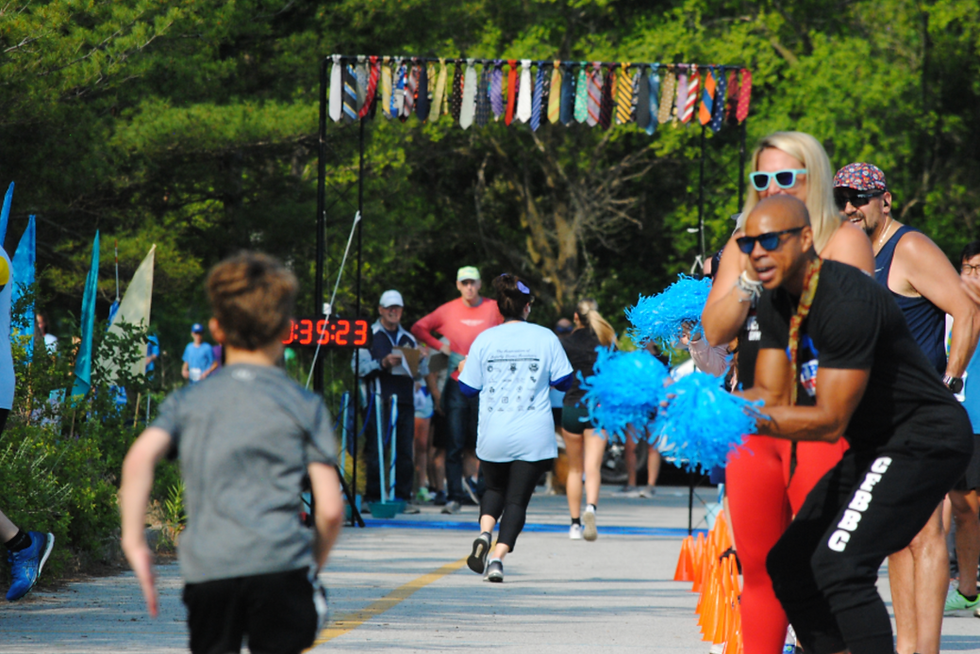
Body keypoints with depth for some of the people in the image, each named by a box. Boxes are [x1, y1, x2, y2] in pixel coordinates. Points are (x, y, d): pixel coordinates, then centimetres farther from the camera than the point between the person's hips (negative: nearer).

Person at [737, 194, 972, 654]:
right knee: (789, 564, 11)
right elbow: (772, 395, 4)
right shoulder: (777, 302, 3)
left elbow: (830, 421, -26)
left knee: (839, 564, -24)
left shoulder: (847, 303, -26)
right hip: (874, 446, 10)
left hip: (923, 440, -10)